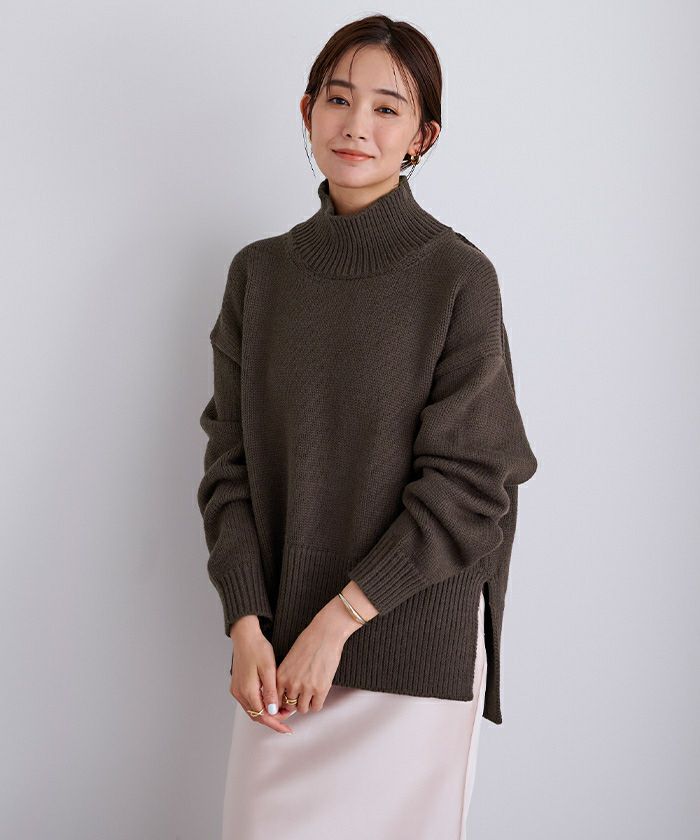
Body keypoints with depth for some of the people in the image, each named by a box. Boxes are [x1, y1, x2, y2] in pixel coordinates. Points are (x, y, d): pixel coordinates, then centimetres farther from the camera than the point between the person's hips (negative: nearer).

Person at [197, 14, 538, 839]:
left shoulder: (457, 276, -8)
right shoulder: (260, 273, 5)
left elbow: (464, 483, -11)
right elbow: (230, 459, 3)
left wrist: (339, 619, -13)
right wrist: (246, 625, -7)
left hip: (411, 641, -3)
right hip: (278, 643, 4)